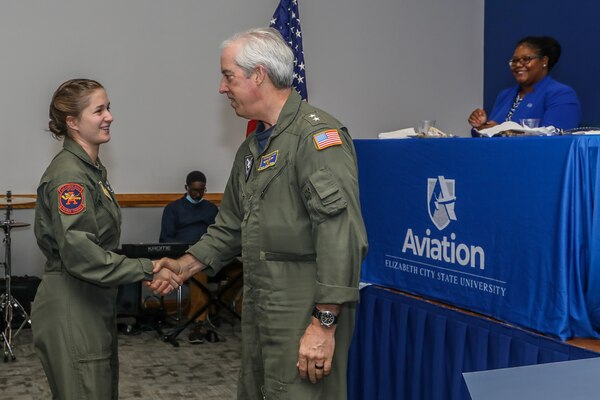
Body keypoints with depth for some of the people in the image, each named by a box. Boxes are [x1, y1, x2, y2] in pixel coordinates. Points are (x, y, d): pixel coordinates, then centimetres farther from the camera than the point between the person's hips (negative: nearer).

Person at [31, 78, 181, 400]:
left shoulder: (92, 169, 13)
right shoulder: (68, 174, -18)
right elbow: (79, 253, -27)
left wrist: (147, 269, 9)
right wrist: (147, 270, -24)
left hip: (94, 305, 10)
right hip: (71, 312, -10)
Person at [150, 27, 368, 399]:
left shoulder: (317, 134, -15)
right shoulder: (253, 147, 16)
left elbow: (341, 233, -23)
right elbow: (232, 226, 23)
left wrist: (325, 323, -24)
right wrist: (184, 266, 11)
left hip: (305, 312, -9)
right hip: (259, 306, 9)